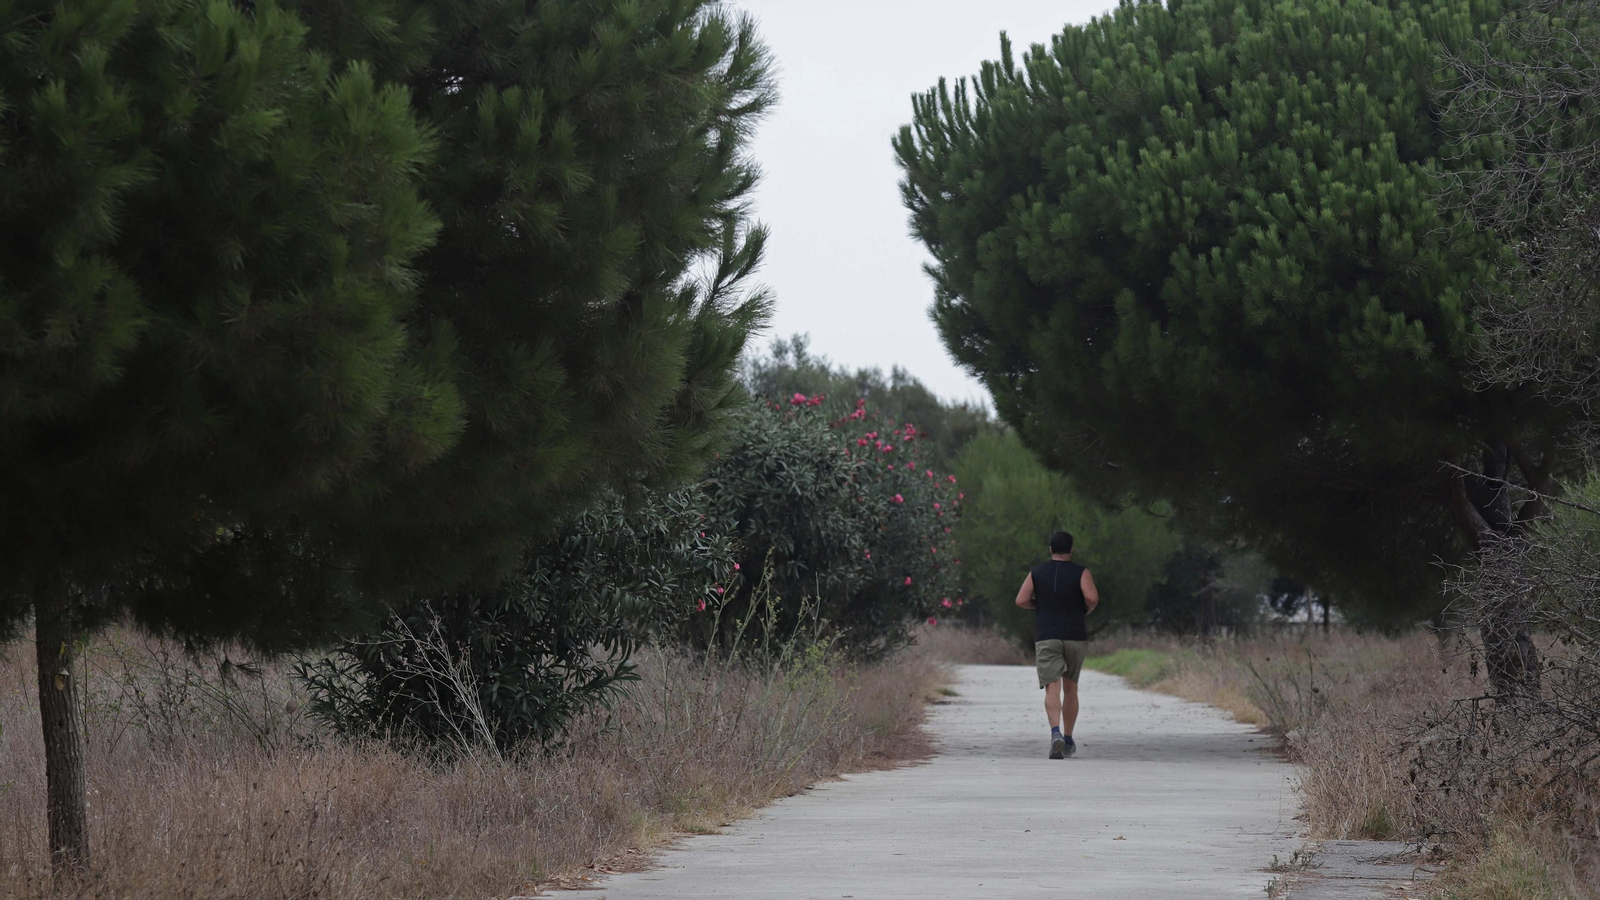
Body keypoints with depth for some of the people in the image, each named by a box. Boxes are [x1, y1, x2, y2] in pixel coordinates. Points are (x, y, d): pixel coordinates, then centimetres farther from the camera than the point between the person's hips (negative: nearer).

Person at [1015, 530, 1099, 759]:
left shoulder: (1037, 574, 5)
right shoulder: (1081, 573, 0)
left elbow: (1021, 600, -4)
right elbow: (1092, 597, -15)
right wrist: (1086, 610, 6)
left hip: (1046, 638, 0)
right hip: (1075, 636, 0)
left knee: (1052, 688, -10)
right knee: (1070, 688, 16)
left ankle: (1056, 733, -33)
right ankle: (1068, 740, 22)